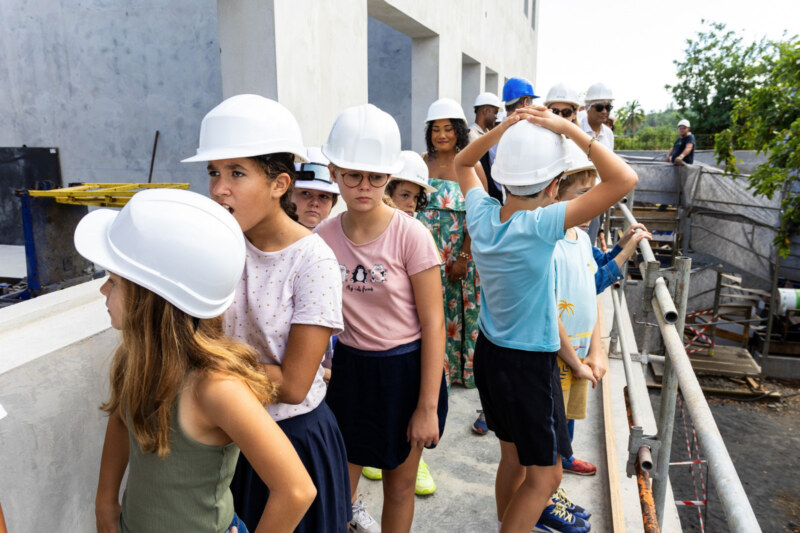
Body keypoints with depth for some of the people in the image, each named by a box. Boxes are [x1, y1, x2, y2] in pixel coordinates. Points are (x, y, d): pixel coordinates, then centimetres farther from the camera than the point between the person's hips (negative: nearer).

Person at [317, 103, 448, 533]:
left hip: (406, 368, -2)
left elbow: (433, 324, -13)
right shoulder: (323, 238, -5)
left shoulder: (409, 234, -15)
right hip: (350, 366, 3)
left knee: (399, 486, 14)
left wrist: (427, 407, -13)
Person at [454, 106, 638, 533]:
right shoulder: (540, 225, -26)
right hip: (530, 365, -7)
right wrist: (569, 129, -21)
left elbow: (462, 163, 14)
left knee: (513, 456, 25)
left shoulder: (481, 214, -8)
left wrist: (505, 127, 1)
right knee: (544, 474, 12)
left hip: (489, 353, 7)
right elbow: (624, 180, -27)